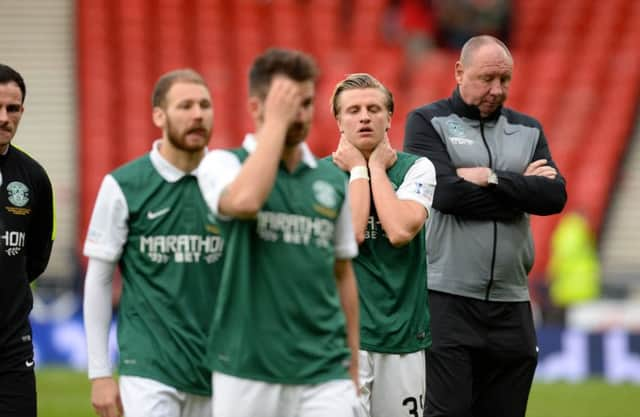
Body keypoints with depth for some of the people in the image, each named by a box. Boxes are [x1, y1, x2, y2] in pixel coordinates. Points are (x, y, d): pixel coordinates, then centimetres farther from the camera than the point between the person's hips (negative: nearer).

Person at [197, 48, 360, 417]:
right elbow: (244, 200, -26)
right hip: (248, 373, -3)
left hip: (324, 375, 3)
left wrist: (353, 366, 14)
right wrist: (276, 122, -17)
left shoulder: (333, 180, 11)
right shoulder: (222, 164, -1)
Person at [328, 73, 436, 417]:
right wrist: (358, 170, -5)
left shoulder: (416, 169, 4)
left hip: (405, 334, 2)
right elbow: (351, 234, -16)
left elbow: (401, 231, -14)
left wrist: (376, 167, -5)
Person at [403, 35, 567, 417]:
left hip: (511, 303, 5)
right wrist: (522, 187, -5)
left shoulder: (528, 129, 15)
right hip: (446, 299, -5)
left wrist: (492, 179, -11)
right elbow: (446, 192, -14)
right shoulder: (428, 122, 2)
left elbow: (555, 196, 0)